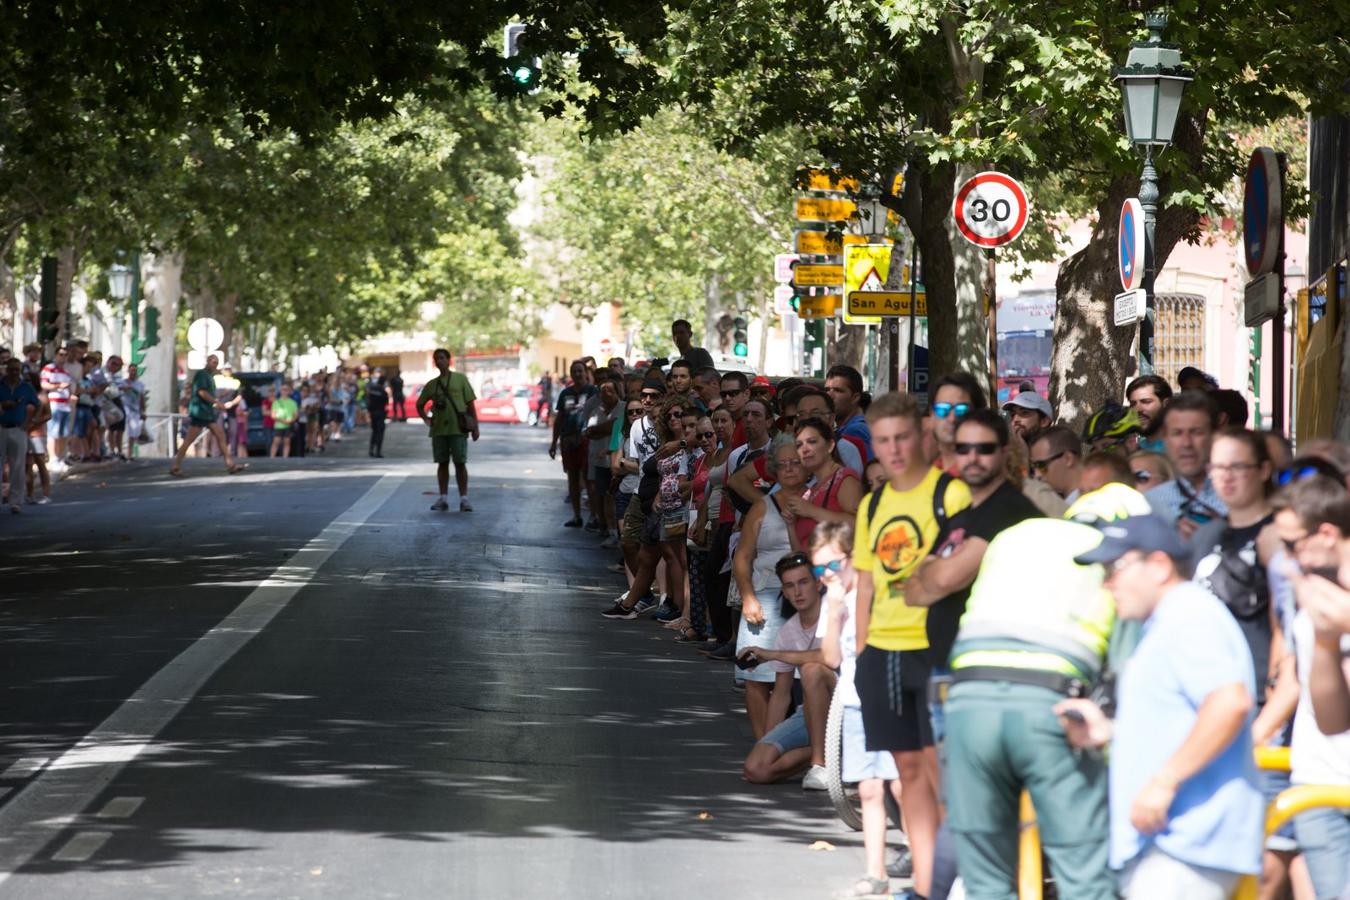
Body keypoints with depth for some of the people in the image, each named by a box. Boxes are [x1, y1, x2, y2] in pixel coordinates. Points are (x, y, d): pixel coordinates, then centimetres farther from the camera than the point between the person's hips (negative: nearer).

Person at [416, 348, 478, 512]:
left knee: (460, 463, -4)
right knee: (442, 463, 6)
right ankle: (442, 499, 9)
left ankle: (464, 499, -2)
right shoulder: (431, 385, 12)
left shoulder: (460, 379, 4)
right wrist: (426, 418, 5)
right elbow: (420, 404, 23)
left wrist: (474, 426, -2)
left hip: (458, 429, -3)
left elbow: (470, 403, 2)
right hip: (439, 429, 3)